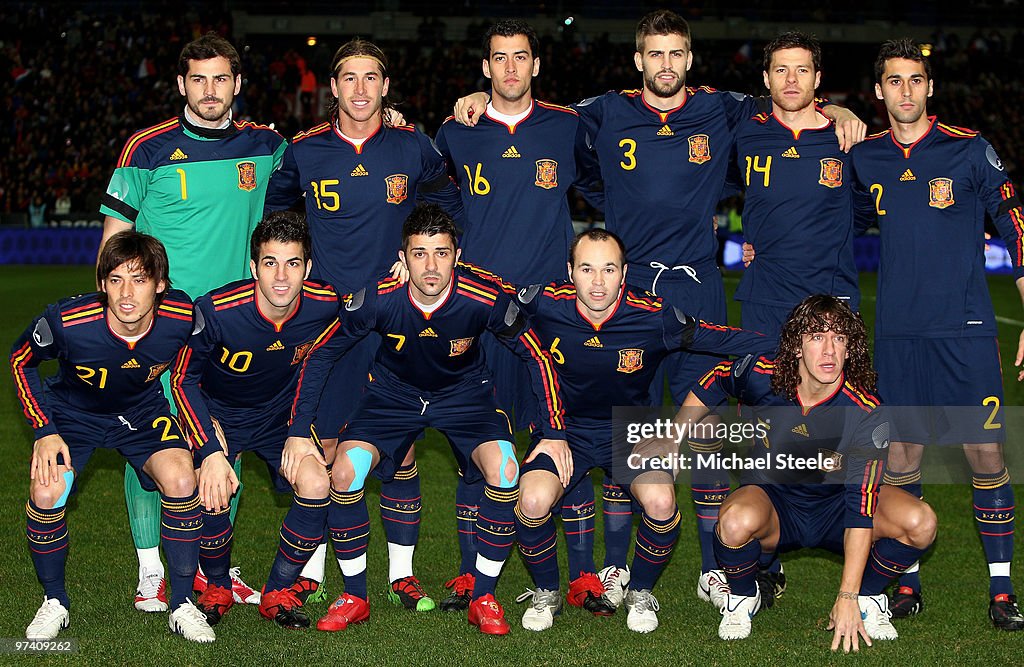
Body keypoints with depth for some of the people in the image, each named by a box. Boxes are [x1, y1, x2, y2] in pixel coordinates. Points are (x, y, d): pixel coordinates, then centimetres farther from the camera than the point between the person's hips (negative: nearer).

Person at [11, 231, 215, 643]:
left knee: (181, 480, -24)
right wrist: (45, 431, -16)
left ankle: (182, 605, -6)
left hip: (143, 410, 1)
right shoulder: (66, 321, -32)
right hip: (73, 412, -1)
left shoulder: (184, 317, -28)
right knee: (46, 491, -24)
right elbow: (20, 361, -10)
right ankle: (54, 603, 3)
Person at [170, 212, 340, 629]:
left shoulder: (326, 306, -22)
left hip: (282, 416, 2)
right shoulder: (215, 310, -28)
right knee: (209, 492, -26)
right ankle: (218, 588, 4)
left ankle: (277, 592, 2)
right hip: (218, 414, -2)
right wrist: (210, 452, -24)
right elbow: (184, 381, -16)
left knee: (316, 485, -22)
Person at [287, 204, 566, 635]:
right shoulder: (377, 298, -27)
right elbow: (320, 356, -11)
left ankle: (483, 598, -7)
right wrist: (299, 431, -13)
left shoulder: (483, 299, -28)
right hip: (393, 392, 1)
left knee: (505, 471, -27)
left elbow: (537, 357, -12)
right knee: (344, 473, -22)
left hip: (464, 393, -1)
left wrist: (553, 433, -12)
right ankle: (355, 598, -1)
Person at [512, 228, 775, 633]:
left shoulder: (654, 318, -19)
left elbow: (726, 340, -9)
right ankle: (546, 593, 3)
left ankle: (641, 593, 4)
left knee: (660, 503, -28)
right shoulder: (544, 304, -18)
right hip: (565, 427, 0)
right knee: (533, 501, -28)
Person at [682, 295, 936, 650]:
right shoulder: (761, 375, -20)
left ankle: (868, 596, 3)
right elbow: (712, 383, 5)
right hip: (771, 498, 0)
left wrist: (848, 598, -31)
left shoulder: (866, 414, -24)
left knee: (921, 523, -27)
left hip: (837, 507, 0)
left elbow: (861, 508, -27)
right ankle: (742, 598, -3)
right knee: (737, 521, -37)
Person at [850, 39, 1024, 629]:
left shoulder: (970, 150, -1)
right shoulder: (866, 159, 9)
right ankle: (907, 581, 16)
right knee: (902, 456, 4)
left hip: (965, 326, -3)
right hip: (897, 331, 3)